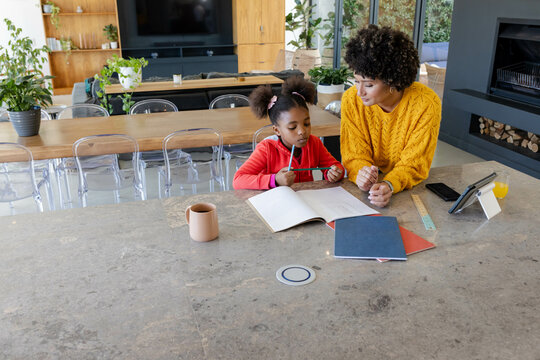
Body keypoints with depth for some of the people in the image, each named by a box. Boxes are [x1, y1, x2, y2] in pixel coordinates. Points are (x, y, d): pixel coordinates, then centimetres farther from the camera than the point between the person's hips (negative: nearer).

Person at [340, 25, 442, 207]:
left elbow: (414, 163, -15)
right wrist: (361, 173, -32)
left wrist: (390, 184, -36)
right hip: (364, 190, 2)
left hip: (409, 190, -2)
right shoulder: (351, 99, -13)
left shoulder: (427, 104, -18)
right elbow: (354, 154, -9)